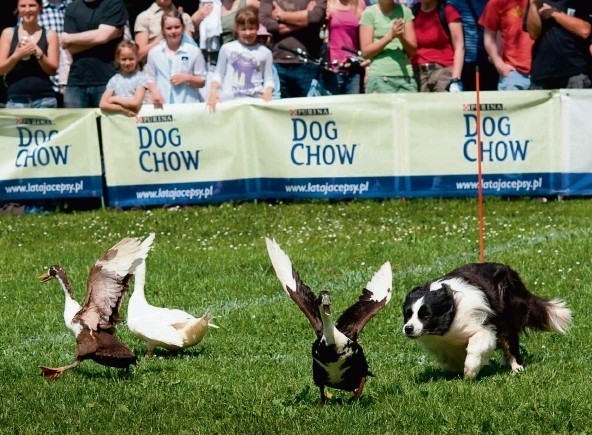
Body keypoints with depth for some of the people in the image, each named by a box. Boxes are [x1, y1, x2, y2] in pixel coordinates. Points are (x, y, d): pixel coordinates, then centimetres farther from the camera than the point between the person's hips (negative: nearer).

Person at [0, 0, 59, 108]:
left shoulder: (49, 35, 8)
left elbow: (52, 69, 4)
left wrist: (39, 53, -13)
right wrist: (16, 55, -14)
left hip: (44, 98, 0)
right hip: (16, 99, 0)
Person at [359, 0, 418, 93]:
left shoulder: (405, 11, 9)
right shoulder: (369, 13, 2)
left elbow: (413, 50, 8)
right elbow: (366, 52, -3)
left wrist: (402, 37, -13)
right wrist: (390, 36, -14)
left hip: (406, 76, 2)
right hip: (379, 77, -2)